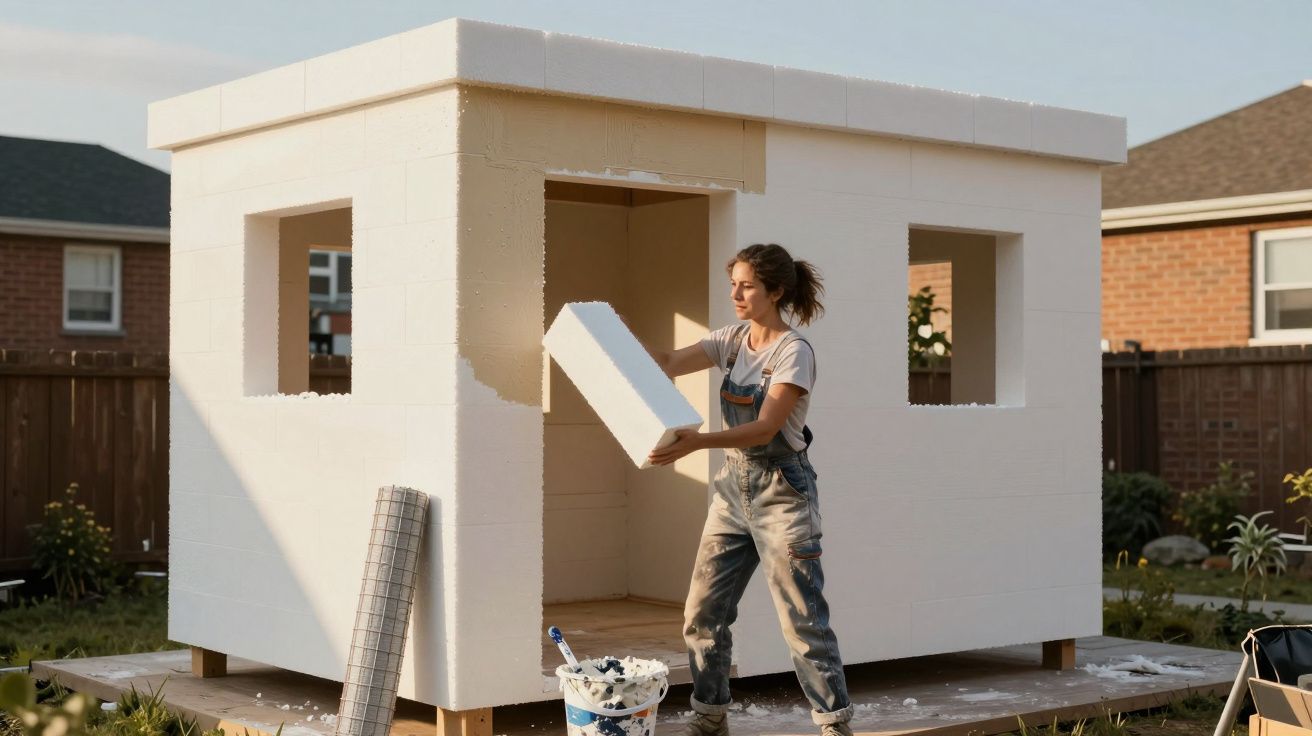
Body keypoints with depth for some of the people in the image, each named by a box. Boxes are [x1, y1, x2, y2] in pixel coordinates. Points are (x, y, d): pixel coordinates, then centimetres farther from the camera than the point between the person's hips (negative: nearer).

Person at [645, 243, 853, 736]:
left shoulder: (793, 351, -13)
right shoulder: (734, 340, 7)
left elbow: (765, 428, -22)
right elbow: (669, 364, 0)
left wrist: (698, 442, -35)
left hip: (781, 490, -7)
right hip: (734, 485, 7)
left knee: (802, 620, -3)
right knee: (703, 612, 7)